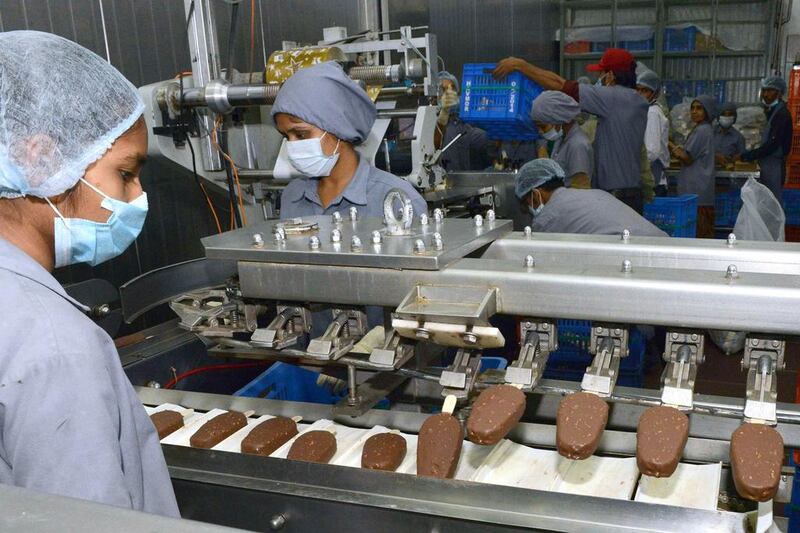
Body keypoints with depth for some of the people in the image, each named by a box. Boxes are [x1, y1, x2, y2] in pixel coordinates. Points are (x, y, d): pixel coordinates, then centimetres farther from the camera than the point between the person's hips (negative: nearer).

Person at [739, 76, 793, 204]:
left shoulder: (781, 114, -13)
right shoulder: (772, 112, 17)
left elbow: (772, 144, -20)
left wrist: (745, 156, -17)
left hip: (774, 167, -9)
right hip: (768, 166, 9)